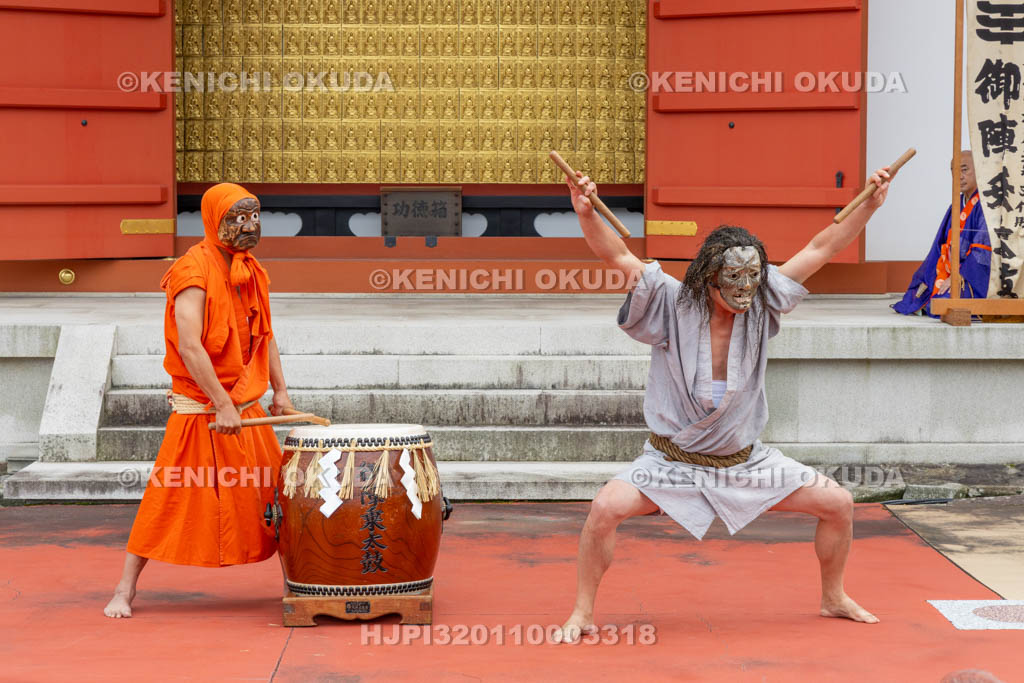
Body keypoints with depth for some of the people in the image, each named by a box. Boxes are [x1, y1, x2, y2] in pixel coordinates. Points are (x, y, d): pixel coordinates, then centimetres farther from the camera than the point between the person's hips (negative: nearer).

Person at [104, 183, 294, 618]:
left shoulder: (253, 272, 10)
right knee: (170, 500, -4)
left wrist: (280, 390, 12)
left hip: (247, 409, 7)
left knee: (274, 496, 9)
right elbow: (189, 346, -23)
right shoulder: (195, 272, -16)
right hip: (200, 410, -7)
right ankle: (124, 590, 6)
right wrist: (221, 405, -25)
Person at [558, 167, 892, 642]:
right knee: (607, 507, -27)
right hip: (673, 459, -3)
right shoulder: (670, 305, -15)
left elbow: (820, 249, -4)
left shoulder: (761, 308, -7)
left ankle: (833, 598, 27)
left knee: (839, 504, 0)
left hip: (744, 460, 4)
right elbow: (617, 255, -25)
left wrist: (871, 205, -9)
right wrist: (585, 213, -41)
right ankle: (582, 614, -8)